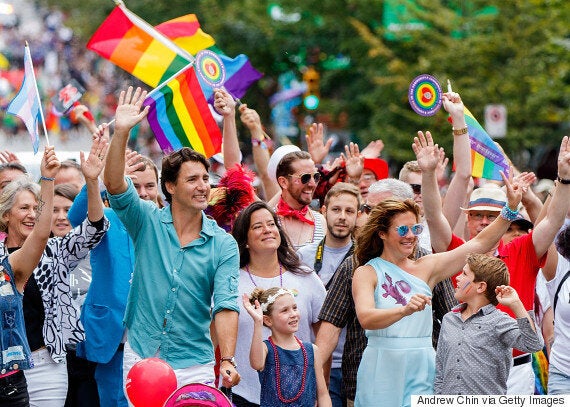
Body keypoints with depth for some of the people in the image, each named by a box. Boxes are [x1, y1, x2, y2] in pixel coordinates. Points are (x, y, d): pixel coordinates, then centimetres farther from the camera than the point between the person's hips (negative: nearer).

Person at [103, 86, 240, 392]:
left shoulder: (223, 245, -1)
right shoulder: (148, 223, 0)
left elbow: (225, 304, -9)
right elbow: (115, 186, -14)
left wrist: (227, 360, -22)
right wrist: (121, 132, -27)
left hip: (194, 365, 0)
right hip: (140, 358, 0)